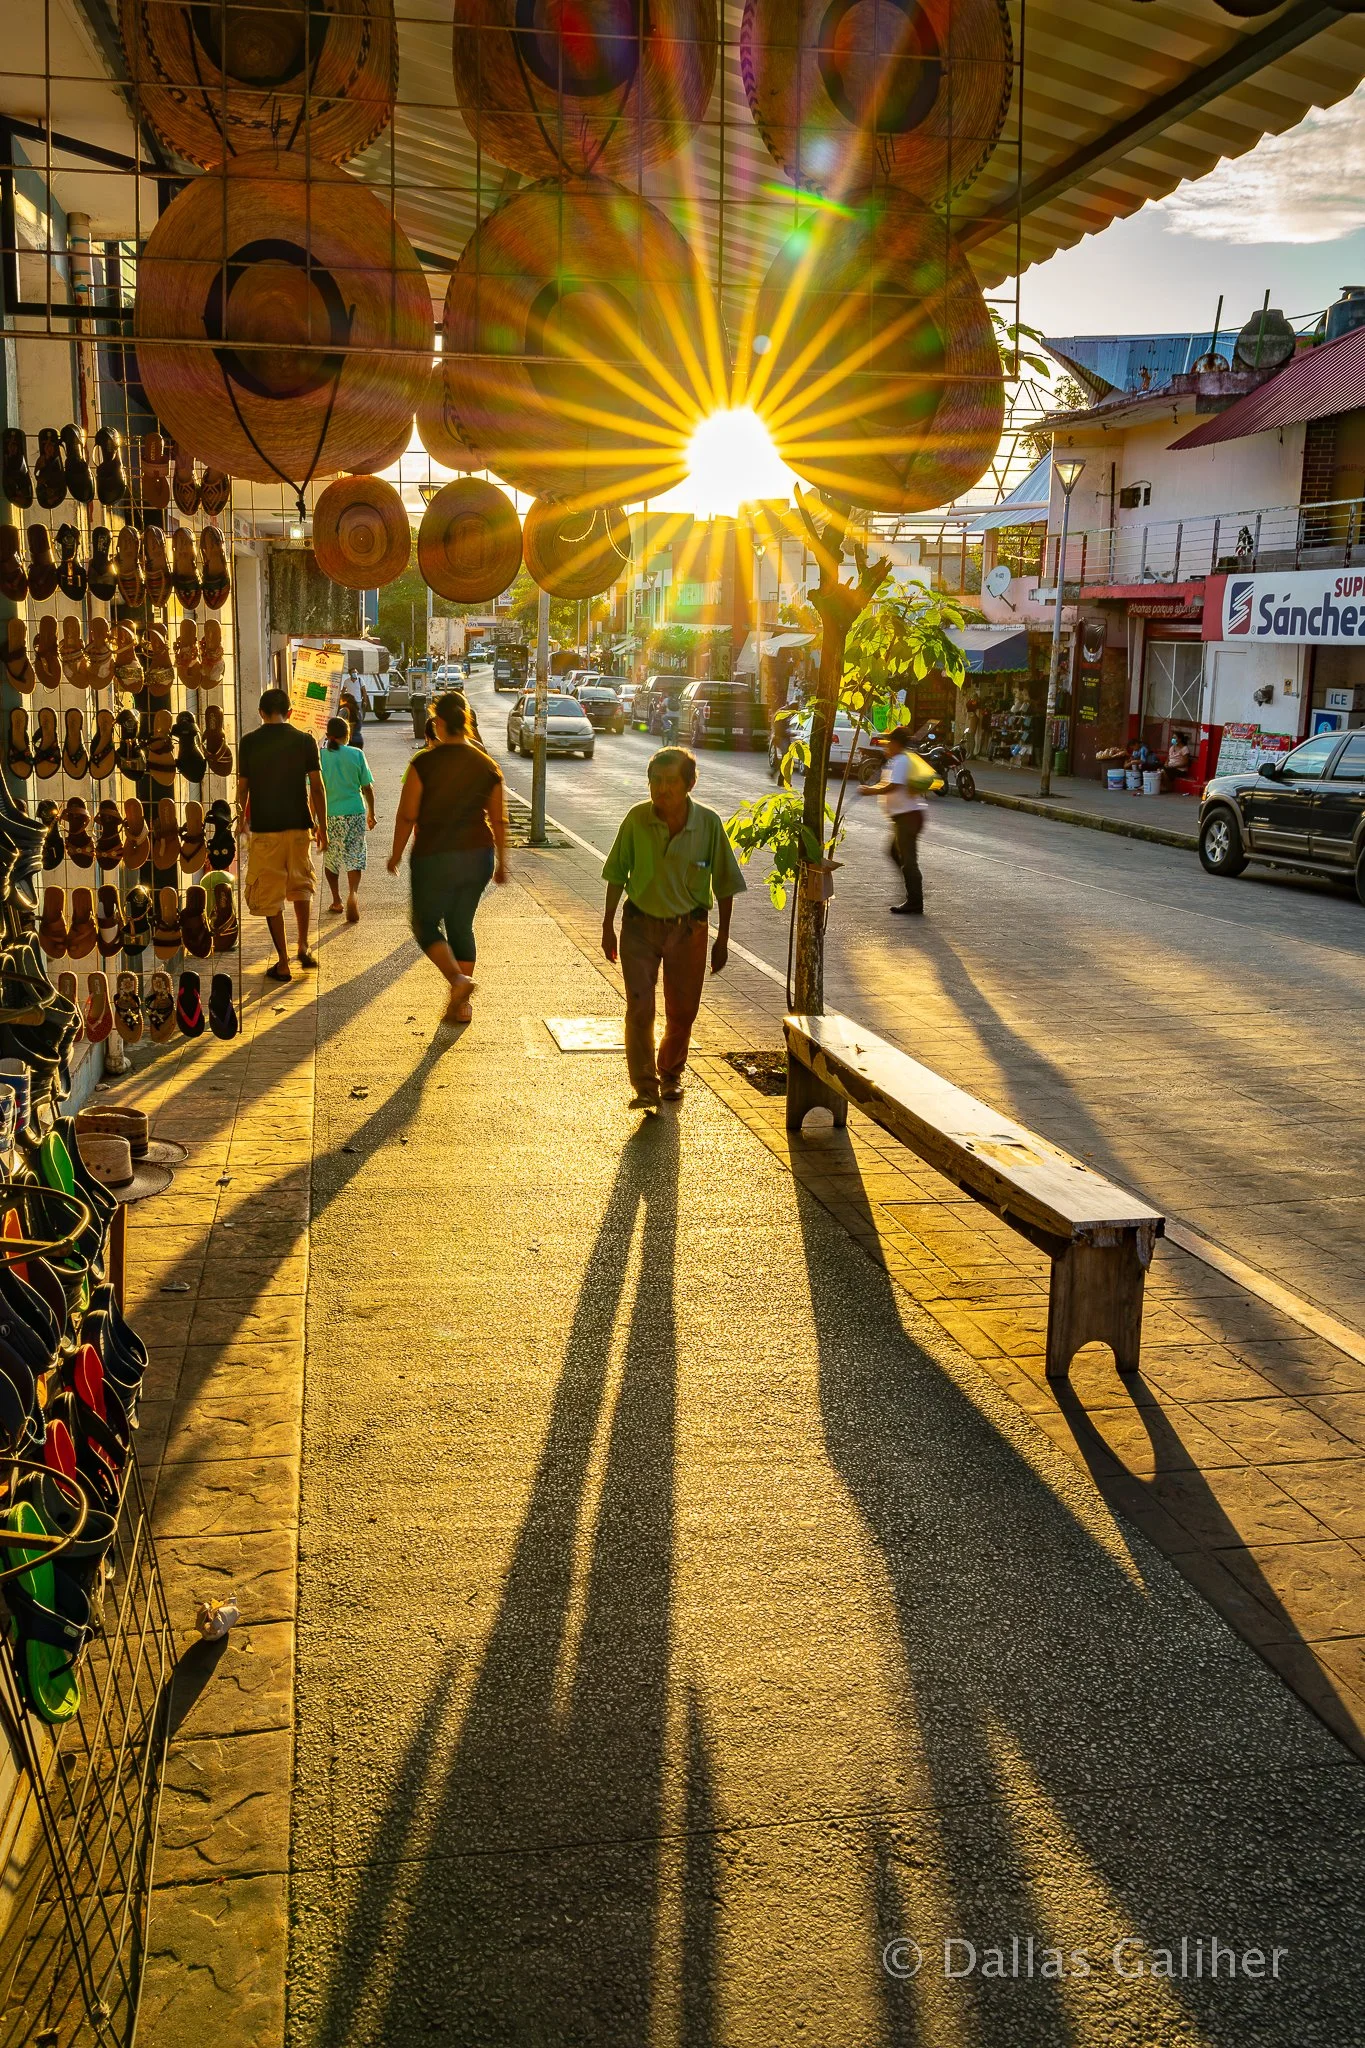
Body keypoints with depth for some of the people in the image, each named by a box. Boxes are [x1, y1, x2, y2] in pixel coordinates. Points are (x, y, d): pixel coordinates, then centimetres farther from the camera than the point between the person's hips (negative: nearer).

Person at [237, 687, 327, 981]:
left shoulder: (249, 742, -2)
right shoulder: (305, 741, -1)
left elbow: (242, 787, 3)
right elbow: (317, 786, -1)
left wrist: (242, 818, 19)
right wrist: (322, 825, 9)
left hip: (264, 827, -1)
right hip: (299, 825, 2)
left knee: (269, 896, 5)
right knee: (301, 885, 22)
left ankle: (282, 963, 4)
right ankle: (303, 947, 17)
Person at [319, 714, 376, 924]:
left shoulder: (320, 756, -4)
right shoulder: (356, 754, -3)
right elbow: (367, 788, 1)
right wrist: (371, 812, 14)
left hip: (329, 814, 0)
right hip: (355, 813, 0)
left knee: (330, 858, 17)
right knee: (354, 856, 4)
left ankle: (337, 901, 23)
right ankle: (353, 892, -22)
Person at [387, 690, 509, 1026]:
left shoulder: (424, 763, -11)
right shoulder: (487, 765, 1)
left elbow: (407, 815, -9)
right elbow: (498, 820, 6)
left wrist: (396, 855, 5)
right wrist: (501, 862, 16)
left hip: (434, 858, -4)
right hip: (478, 856, 4)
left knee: (425, 924, 12)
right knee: (462, 926, 16)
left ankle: (458, 979, -12)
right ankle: (461, 1005, 15)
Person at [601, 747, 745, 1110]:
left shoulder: (709, 824, -12)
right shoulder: (637, 819, -11)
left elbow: (725, 885, -2)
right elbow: (616, 875, 1)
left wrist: (723, 937, 2)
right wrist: (608, 926, 3)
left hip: (688, 929, 1)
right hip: (640, 926, 0)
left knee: (682, 1011, 11)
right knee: (639, 1009, -9)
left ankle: (671, 1073, 36)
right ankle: (645, 1087, 0)